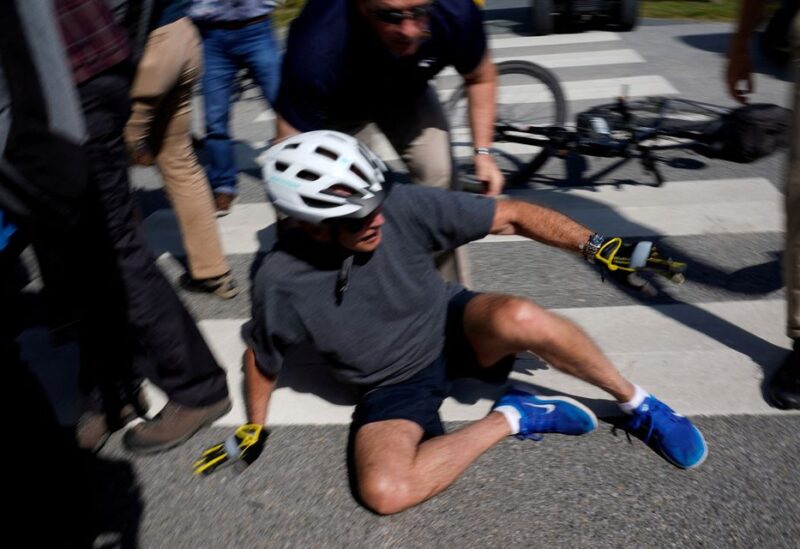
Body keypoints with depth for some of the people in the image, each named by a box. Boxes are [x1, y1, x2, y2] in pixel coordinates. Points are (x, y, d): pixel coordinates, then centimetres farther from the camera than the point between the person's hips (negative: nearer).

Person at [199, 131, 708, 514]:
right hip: (394, 385, 1)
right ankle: (512, 416, -9)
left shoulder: (403, 206, -21)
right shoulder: (282, 280, -20)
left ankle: (637, 404, -9)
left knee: (517, 318, -35)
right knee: (384, 490, -28)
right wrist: (255, 429, 9)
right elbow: (263, 357, 2)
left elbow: (511, 216, -14)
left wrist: (595, 245, -20)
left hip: (455, 329, 0)